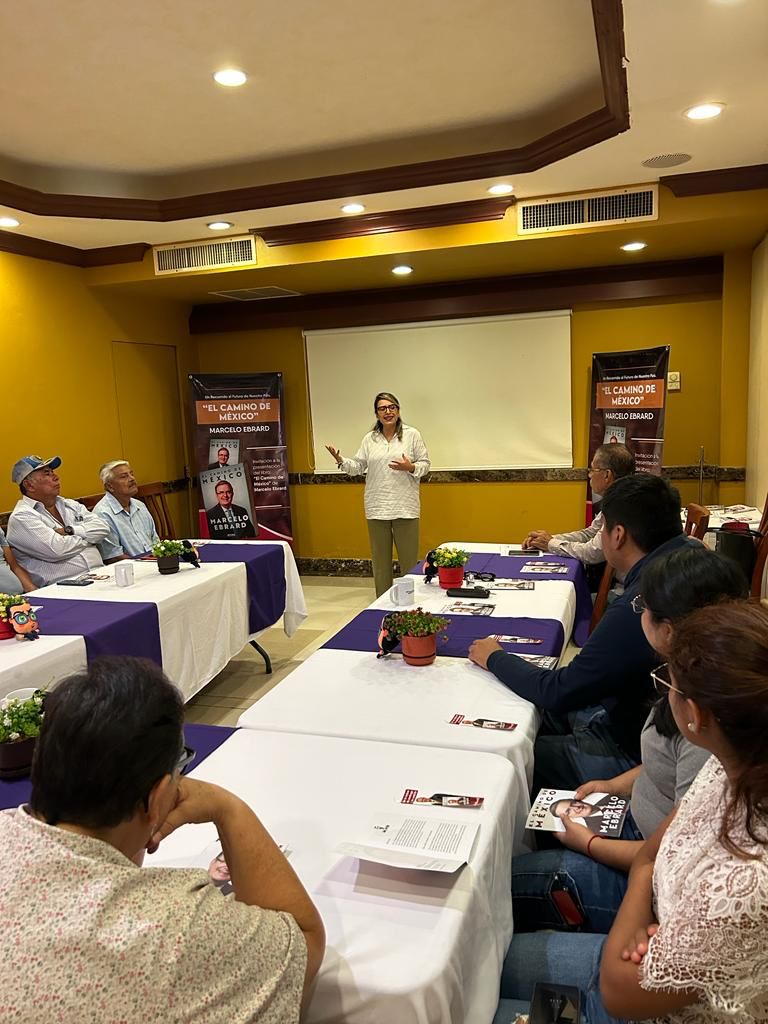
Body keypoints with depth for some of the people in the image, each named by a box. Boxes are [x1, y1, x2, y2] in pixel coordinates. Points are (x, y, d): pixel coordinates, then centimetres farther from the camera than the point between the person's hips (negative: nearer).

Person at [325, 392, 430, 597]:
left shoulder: (412, 435, 1)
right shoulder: (369, 439, 9)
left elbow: (425, 464, 2)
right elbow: (358, 467, 7)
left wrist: (410, 467, -18)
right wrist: (340, 460, -9)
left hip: (405, 507, -2)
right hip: (377, 508, 3)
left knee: (408, 558, 3)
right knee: (380, 559, 9)